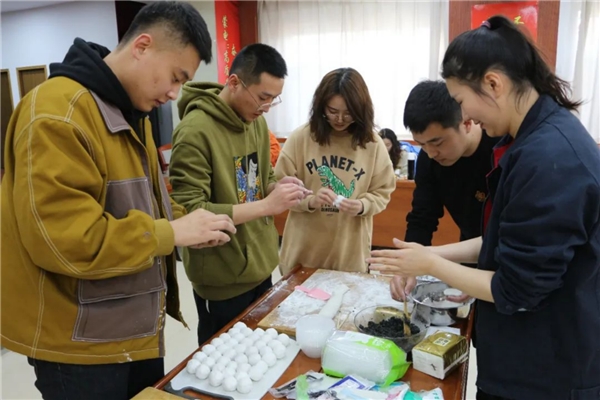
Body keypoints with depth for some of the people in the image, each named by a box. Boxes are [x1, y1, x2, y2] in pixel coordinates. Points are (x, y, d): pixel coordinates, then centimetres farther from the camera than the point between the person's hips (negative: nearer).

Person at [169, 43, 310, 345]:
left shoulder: (256, 121, 4)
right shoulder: (195, 131, -22)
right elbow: (189, 213, -24)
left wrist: (277, 187, -8)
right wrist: (266, 205, -27)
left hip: (261, 267, 7)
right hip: (223, 280, -7)